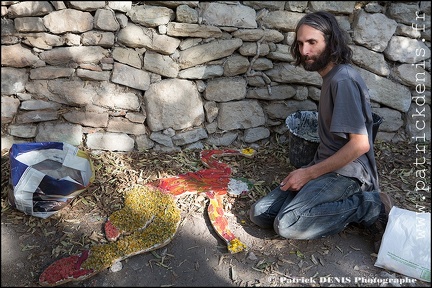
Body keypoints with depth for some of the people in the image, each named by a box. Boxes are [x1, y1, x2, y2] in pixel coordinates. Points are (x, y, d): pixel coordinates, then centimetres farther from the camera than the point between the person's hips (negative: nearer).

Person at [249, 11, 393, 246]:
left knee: (287, 224, -27)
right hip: (327, 166, 9)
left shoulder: (343, 79, -16)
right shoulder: (330, 77, 13)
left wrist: (309, 173, -17)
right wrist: (307, 171, 12)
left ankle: (370, 206, -8)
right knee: (259, 214, -2)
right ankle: (347, 203, 1)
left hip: (346, 171, -8)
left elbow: (360, 144, -21)